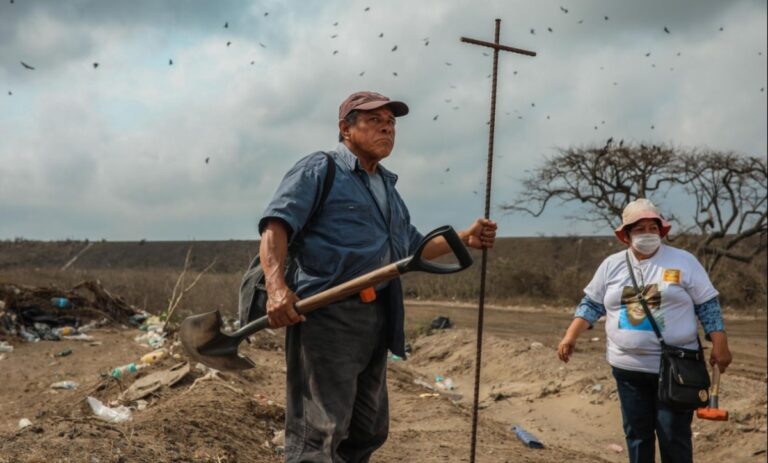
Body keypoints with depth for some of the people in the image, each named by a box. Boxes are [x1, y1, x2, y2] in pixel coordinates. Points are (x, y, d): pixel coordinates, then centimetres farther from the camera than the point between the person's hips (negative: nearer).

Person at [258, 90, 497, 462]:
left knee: (367, 430, 16)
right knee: (319, 431, -12)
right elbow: (276, 225, -13)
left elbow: (414, 247, 33)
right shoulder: (319, 169, -1)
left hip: (375, 320, 9)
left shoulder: (388, 188, 25)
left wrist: (465, 238, 18)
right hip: (326, 314, -9)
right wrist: (277, 287, -30)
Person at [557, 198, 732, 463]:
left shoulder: (684, 261, -3)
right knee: (636, 433, 12)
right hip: (628, 367, 3)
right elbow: (591, 304, 9)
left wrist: (720, 346, -7)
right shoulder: (611, 265, 5)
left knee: (674, 436, 1)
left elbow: (708, 305, -1)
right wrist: (570, 337, 0)